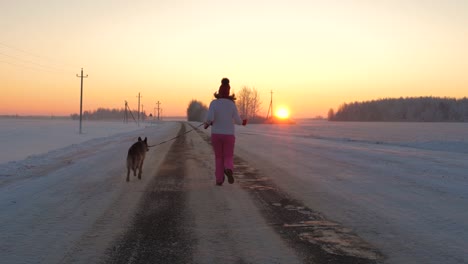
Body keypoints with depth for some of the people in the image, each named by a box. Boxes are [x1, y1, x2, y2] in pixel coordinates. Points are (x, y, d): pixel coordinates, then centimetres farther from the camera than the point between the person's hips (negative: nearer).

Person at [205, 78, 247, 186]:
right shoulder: (232, 104, -5)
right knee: (228, 159, 8)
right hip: (228, 135, 0)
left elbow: (210, 118, -20)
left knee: (219, 158, 19)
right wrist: (242, 122, 22)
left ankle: (219, 180, 12)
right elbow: (237, 121, -2)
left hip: (216, 134, 0)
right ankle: (228, 170, -25)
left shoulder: (213, 103, -8)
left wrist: (206, 123, 5)